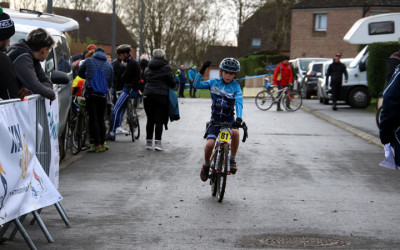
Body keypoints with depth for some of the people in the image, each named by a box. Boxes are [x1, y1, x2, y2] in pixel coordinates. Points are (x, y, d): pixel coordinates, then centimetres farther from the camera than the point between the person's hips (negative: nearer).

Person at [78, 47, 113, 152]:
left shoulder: (88, 61, 3)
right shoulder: (109, 64, 10)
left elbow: (80, 73, 17)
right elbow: (110, 83, 11)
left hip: (91, 93, -3)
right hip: (102, 95, 3)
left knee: (93, 119, -1)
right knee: (101, 119, 12)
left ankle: (96, 145, -3)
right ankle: (103, 143, 16)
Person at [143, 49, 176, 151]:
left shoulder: (148, 68, 12)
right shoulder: (166, 67, -4)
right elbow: (172, 83, -3)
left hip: (148, 95, 5)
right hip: (161, 96, -4)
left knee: (150, 119, 11)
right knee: (159, 120, -2)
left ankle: (148, 142, 13)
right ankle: (157, 142, -8)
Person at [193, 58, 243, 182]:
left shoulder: (236, 87, -6)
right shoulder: (214, 83, 1)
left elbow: (239, 103, -20)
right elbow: (196, 85, -4)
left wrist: (239, 118, -37)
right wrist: (202, 71, -17)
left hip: (229, 119, -1)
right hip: (215, 119, 1)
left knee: (235, 132, -35)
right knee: (210, 144, -19)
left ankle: (232, 159, -13)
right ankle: (206, 165, 12)